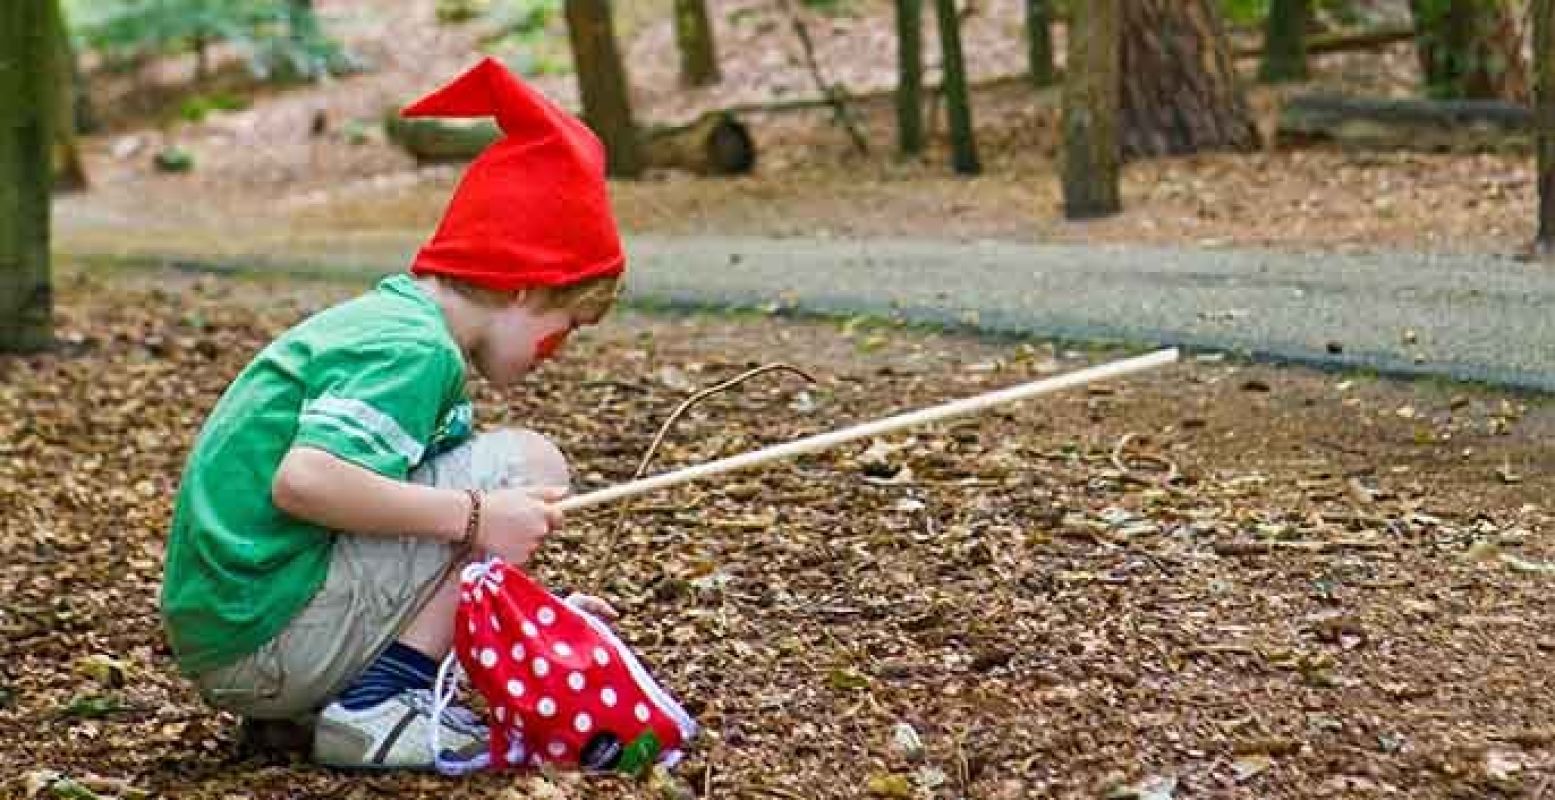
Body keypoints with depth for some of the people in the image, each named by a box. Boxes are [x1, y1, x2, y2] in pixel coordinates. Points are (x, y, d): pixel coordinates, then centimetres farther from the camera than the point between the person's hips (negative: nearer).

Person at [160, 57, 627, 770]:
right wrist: (474, 517, -23)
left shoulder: (382, 317, 17)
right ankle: (380, 706, -9)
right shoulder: (413, 349, -14)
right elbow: (302, 480, -29)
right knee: (528, 465, -8)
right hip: (269, 640, -10)